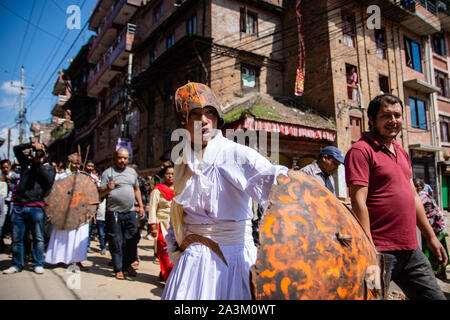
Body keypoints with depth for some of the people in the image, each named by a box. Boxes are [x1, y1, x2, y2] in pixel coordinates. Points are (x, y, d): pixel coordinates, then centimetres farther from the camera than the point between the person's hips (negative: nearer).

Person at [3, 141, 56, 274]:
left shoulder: (49, 168, 10)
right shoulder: (27, 162, 18)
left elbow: (49, 179, -9)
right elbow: (16, 149, 12)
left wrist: (39, 163, -7)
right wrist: (31, 144, 0)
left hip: (36, 207, -3)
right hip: (19, 206, 3)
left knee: (38, 238, 1)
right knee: (17, 238, 7)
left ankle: (38, 264, 11)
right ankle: (17, 265, 19)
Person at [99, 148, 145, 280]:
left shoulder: (132, 171, 14)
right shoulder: (108, 172, -1)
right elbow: (100, 193, -3)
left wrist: (141, 206, 14)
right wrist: (108, 189, -25)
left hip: (130, 212, 4)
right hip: (114, 213, -4)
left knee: (132, 240, 6)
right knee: (116, 242, 2)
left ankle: (128, 265, 24)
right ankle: (118, 269, 15)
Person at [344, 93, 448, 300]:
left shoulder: (401, 152, 16)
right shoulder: (361, 151, -11)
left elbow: (413, 196, 21)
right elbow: (358, 201, -18)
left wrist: (431, 237, 19)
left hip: (411, 250, 8)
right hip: (380, 252, -8)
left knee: (435, 295, 16)